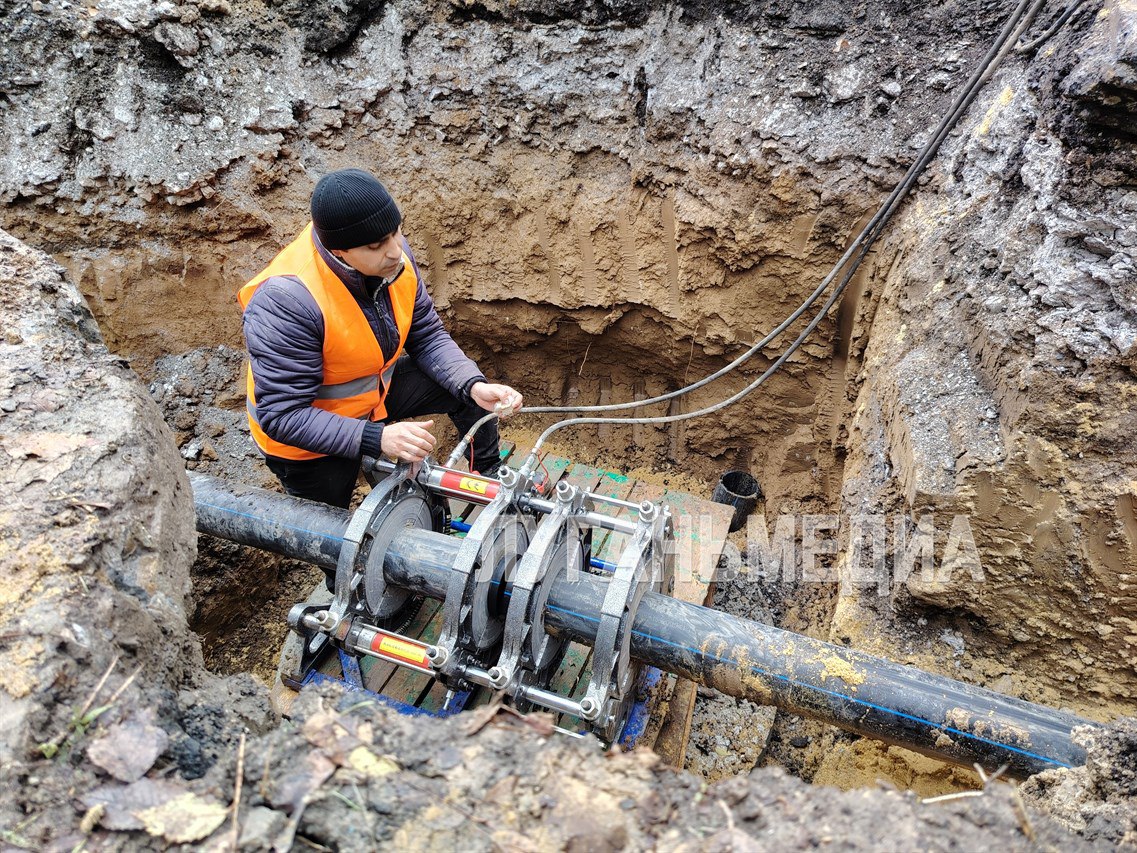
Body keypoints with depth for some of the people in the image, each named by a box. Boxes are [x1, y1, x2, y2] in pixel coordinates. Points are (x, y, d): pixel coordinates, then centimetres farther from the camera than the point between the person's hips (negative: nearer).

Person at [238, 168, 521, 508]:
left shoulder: (393, 255, -17)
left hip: (376, 389, 5)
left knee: (470, 390, -3)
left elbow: (427, 337, -6)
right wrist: (376, 438, -43)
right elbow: (283, 414, -33)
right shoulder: (285, 300, -36)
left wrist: (474, 387, -23)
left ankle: (491, 481, 20)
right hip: (309, 437, -5)